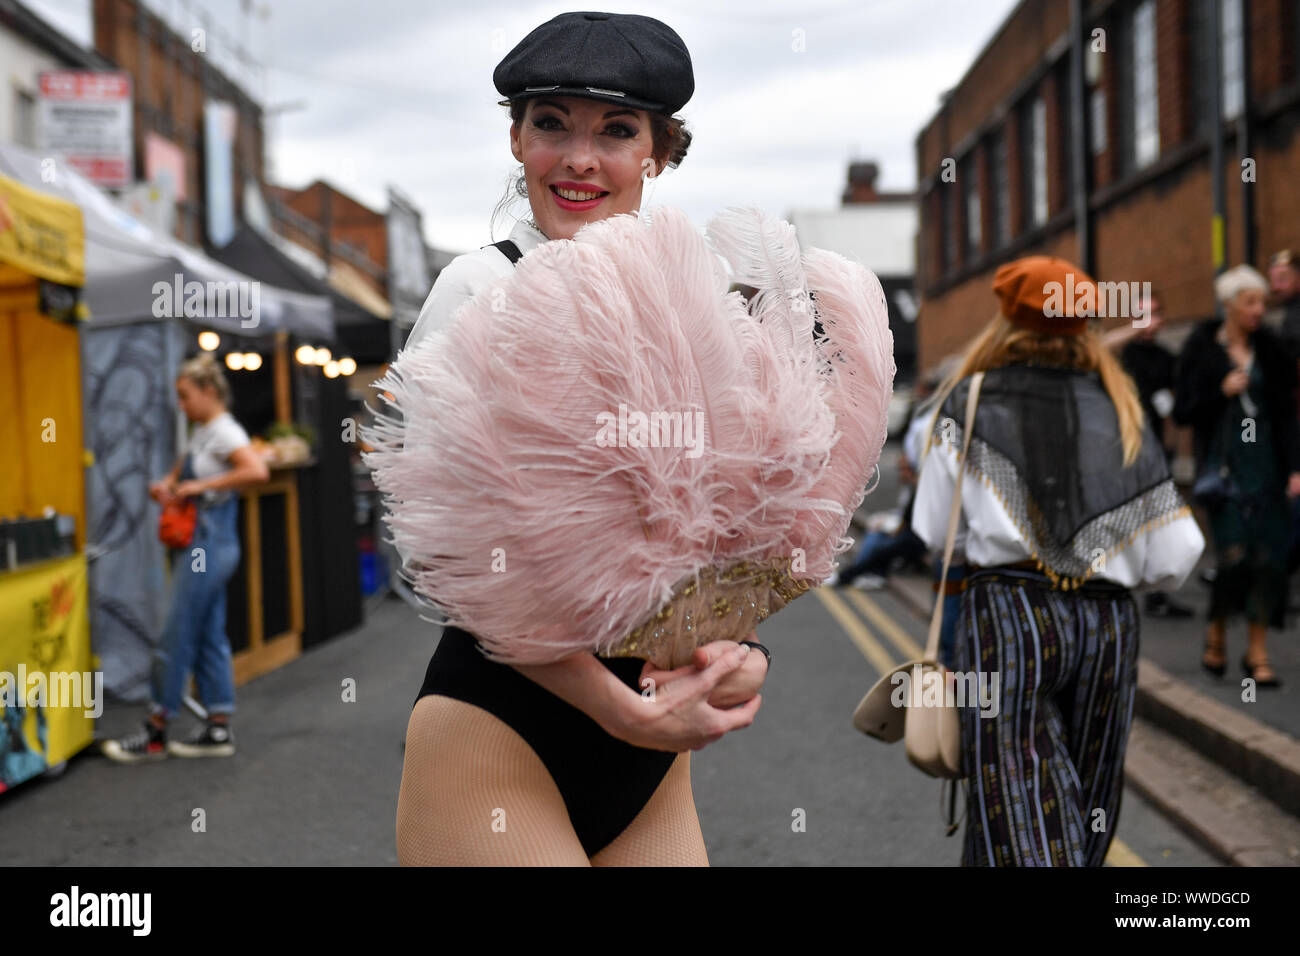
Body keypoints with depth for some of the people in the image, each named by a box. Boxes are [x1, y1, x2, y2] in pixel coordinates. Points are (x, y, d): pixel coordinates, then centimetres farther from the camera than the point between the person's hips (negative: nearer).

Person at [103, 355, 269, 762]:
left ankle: (155, 734, 2)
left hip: (209, 543, -10)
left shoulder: (224, 432, -13)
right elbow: (179, 473, 31)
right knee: (209, 637, 10)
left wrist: (202, 486, -24)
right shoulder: (200, 433, 16)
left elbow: (257, 471, -29)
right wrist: (165, 486, 7)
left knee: (177, 637, -5)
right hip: (196, 543, 10)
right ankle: (218, 729, 14)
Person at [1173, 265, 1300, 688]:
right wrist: (1222, 392, -15)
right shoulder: (1202, 348, 0)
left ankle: (1258, 650, 7)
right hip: (1223, 462, -3)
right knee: (1233, 550, -13)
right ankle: (1216, 633, 12)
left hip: (1266, 462, 3)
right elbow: (1184, 412, -1)